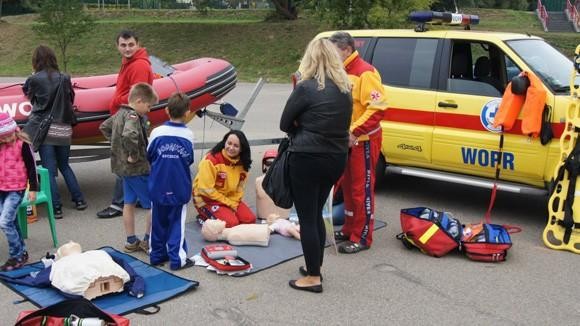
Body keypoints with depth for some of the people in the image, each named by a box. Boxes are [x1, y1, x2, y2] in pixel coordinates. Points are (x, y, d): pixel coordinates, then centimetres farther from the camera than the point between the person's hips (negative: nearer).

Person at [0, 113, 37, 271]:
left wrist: (33, 188, -6)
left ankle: (16, 256, -3)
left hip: (16, 190, -6)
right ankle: (22, 252, 23)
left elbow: (31, 167, -7)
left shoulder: (22, 145, -11)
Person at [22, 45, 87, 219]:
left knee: (49, 170, 2)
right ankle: (79, 200, 19)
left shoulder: (33, 80, -7)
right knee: (64, 166, 19)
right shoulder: (64, 79, 1)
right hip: (63, 130, 3)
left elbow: (30, 98, 11)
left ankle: (56, 207, 3)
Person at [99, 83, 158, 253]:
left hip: (123, 167, 10)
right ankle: (148, 240, 11)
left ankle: (131, 241, 25)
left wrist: (116, 144, 17)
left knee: (129, 203, 16)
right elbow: (129, 136, -39)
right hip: (138, 168, -10)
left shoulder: (120, 113, 9)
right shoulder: (133, 116, -20)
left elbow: (104, 127, 24)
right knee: (153, 204, 2)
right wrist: (134, 155, -25)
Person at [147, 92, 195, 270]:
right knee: (177, 223, 7)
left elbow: (149, 156, 3)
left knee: (158, 222, 15)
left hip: (158, 187, 1)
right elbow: (190, 160, 3)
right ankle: (177, 258, 7)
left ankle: (157, 255, 24)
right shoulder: (188, 135, -9)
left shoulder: (157, 132, -9)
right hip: (180, 188, -1)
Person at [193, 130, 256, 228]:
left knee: (250, 219, -10)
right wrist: (229, 203, -17)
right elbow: (206, 189, -22)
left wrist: (233, 203, -14)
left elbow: (240, 187, 4)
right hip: (207, 199, -6)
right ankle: (205, 218, 1)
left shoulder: (241, 163, -3)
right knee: (231, 222, -25)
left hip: (231, 199, 6)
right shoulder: (211, 160, -22)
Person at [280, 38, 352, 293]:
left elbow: (285, 124, -6)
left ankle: (313, 277, 12)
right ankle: (314, 267, 32)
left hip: (307, 160, -7)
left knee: (307, 218, 4)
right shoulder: (344, 88, 5)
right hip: (336, 159, 7)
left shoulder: (306, 88, -14)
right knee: (316, 215, 21)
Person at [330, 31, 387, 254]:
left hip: (363, 141, -9)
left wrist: (354, 132, -27)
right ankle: (349, 229, 30)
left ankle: (362, 238, 6)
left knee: (362, 189, -2)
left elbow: (377, 108, -23)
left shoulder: (365, 73, -17)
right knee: (348, 186, 17)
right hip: (345, 140, 9)